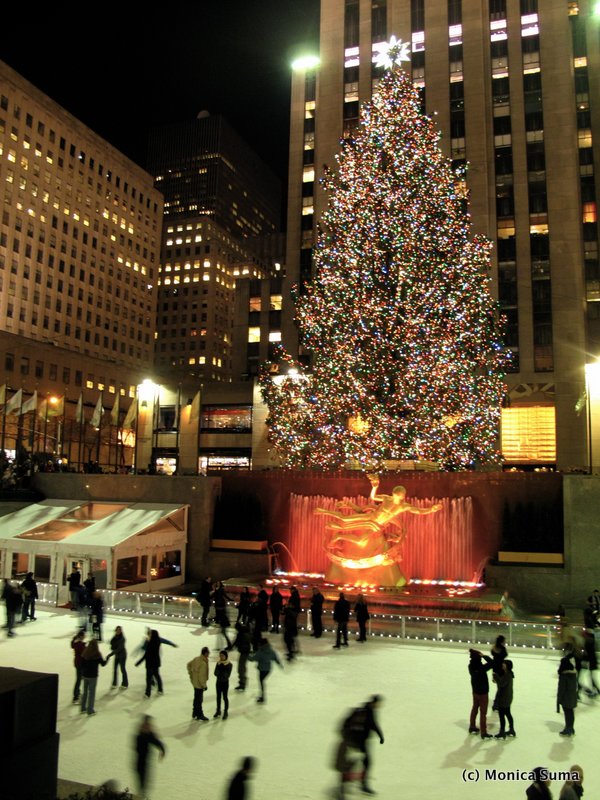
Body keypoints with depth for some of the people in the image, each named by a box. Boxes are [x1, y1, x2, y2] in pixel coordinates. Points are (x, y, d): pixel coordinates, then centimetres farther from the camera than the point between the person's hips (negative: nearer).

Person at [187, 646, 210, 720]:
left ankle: (195, 713, 36)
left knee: (196, 698, 22)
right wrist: (204, 685, -16)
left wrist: (190, 674, 17)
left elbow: (189, 664, 11)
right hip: (199, 684, -9)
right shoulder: (203, 663, -31)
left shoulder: (196, 658, -5)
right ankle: (200, 715, 22)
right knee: (199, 699, 8)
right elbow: (201, 676, -28)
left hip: (194, 682, 9)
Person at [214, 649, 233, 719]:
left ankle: (226, 712, 20)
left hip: (225, 682, -4)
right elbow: (215, 673, -7)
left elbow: (227, 675, -19)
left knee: (225, 697, 6)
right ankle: (218, 711, 31)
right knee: (218, 697, 15)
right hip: (218, 682, 4)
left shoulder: (229, 664, -15)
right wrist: (222, 674, -24)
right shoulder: (218, 663, -3)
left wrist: (220, 673, -24)